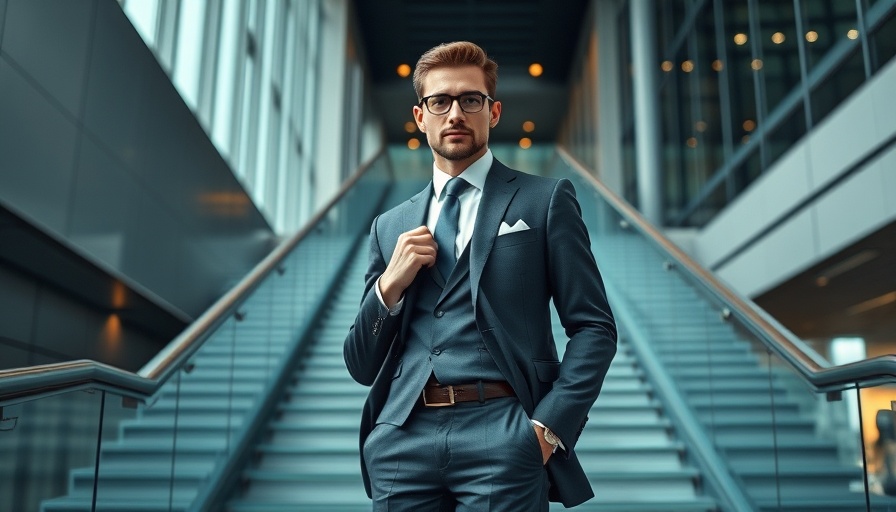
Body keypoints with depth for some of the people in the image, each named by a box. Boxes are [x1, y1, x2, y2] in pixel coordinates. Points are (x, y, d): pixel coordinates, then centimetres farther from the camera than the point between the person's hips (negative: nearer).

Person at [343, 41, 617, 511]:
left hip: (502, 436, -3)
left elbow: (594, 327, 0)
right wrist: (389, 286, -3)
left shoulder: (545, 201, 4)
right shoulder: (390, 226, 14)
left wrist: (547, 428, -10)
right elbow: (361, 366, 13)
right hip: (402, 438, 3)